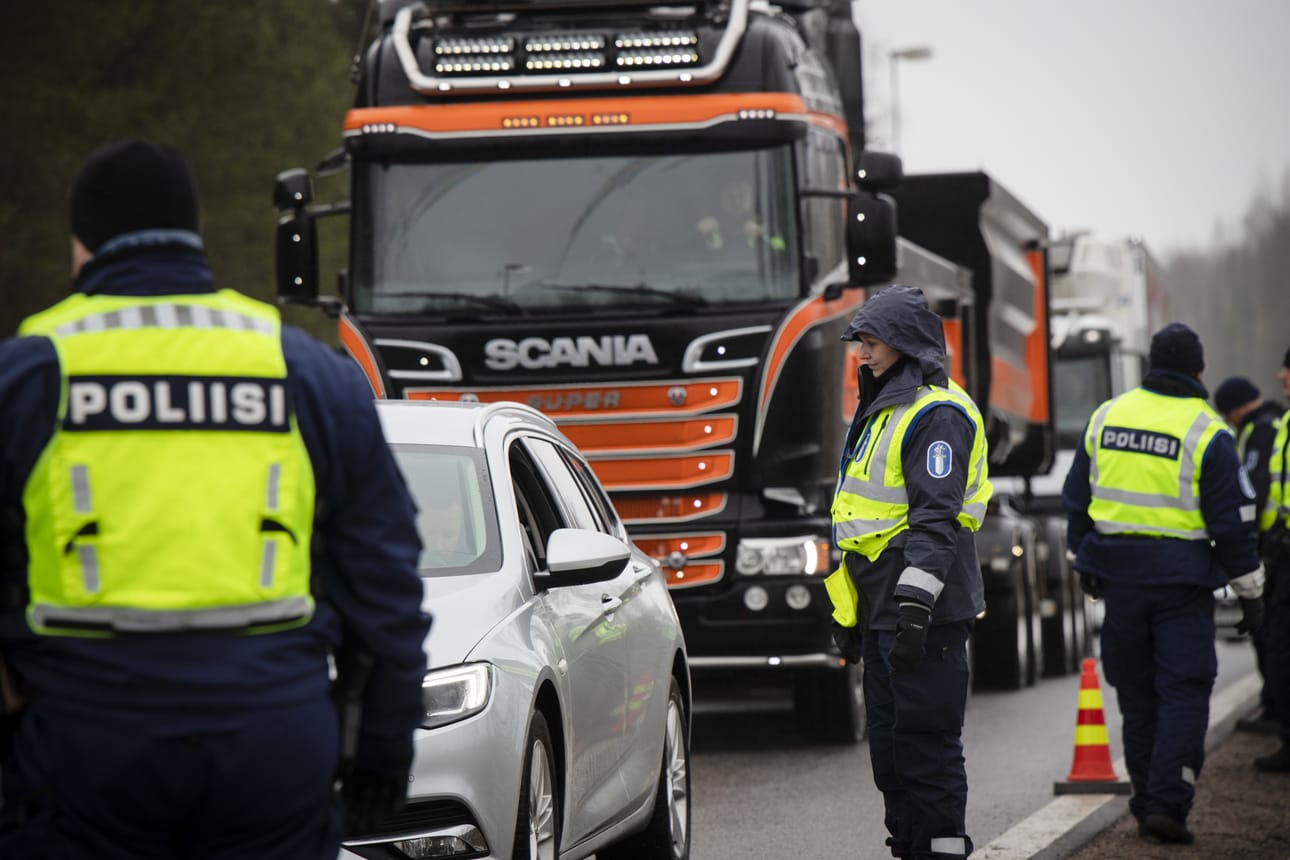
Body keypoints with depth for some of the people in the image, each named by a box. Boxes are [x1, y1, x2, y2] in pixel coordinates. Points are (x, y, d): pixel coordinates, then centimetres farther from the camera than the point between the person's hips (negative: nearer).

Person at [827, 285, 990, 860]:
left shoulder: (937, 414, -12)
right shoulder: (884, 411, 20)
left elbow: (936, 517, -20)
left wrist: (915, 605, -26)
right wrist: (851, 610, 24)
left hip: (927, 615, -10)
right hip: (882, 610, 10)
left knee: (928, 742, -8)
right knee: (889, 743, 12)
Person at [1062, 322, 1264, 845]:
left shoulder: (1106, 417, 5)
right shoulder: (1206, 434, -9)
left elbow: (1076, 498, 14)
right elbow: (1232, 521, -7)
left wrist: (1085, 563, 25)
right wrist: (1250, 591, 0)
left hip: (1118, 575, 4)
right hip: (1182, 581, -4)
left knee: (1137, 695, 12)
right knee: (1184, 694, 0)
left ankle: (1147, 803, 15)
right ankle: (1167, 805, -10)